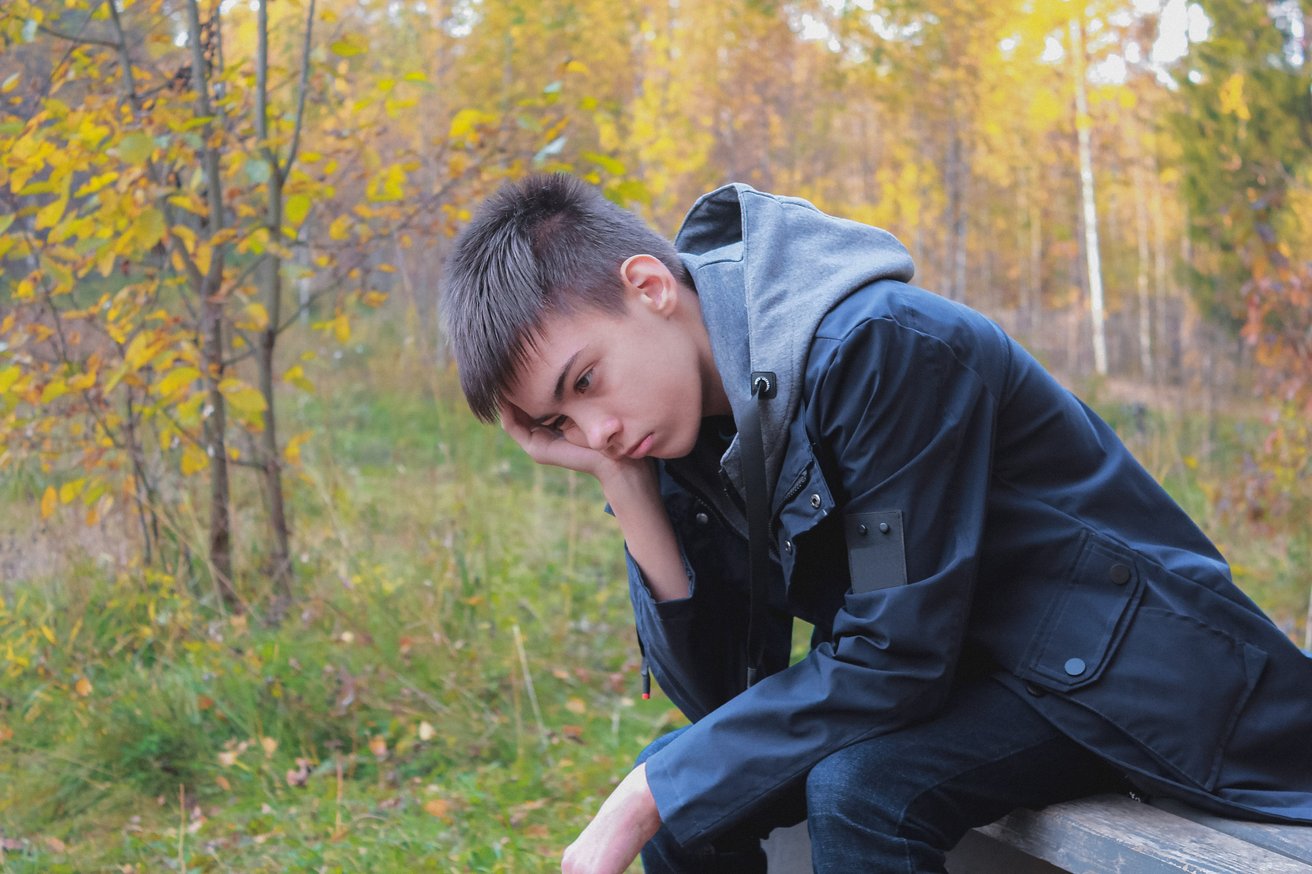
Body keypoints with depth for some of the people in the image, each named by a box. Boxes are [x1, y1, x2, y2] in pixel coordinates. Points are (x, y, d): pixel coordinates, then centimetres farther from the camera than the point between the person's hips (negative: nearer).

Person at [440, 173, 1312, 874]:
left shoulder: (880, 346, -27)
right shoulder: (685, 427, -3)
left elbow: (890, 664, -27)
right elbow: (715, 693, -4)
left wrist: (644, 801, -22)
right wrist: (626, 489, -15)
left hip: (1125, 666, -8)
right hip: (947, 678, 8)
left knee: (858, 785, -31)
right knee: (684, 797, -5)